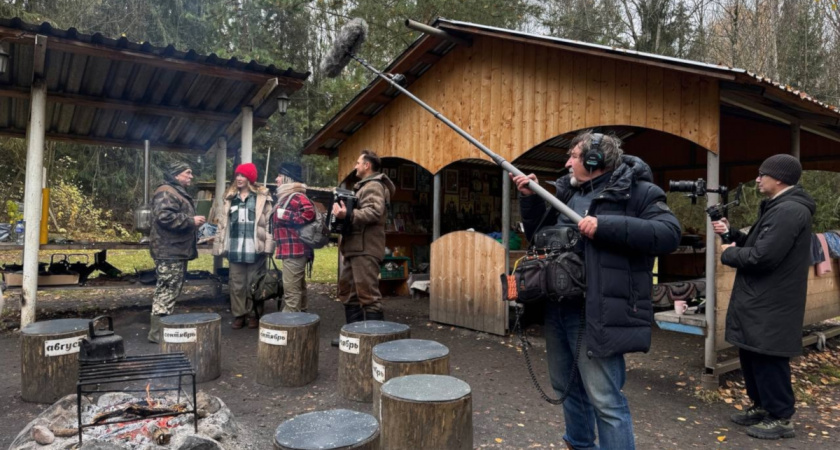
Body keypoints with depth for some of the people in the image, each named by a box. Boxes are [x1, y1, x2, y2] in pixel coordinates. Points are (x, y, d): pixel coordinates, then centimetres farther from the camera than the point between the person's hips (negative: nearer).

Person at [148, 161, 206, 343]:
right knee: (167, 291, -10)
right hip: (169, 251, -11)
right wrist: (191, 221, -19)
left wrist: (193, 222, 17)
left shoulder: (178, 192, 22)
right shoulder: (166, 192, -13)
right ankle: (158, 332, -5)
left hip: (177, 250, 11)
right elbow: (165, 217, -27)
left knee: (171, 291, 15)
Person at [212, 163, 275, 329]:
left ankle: (254, 315, 17)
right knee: (236, 284, 9)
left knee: (254, 283, 6)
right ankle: (238, 315, 19)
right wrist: (219, 244, 8)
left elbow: (268, 222, -7)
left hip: (254, 248, -4)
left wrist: (268, 244, -14)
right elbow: (223, 223, 13)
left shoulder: (261, 197, -2)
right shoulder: (231, 197, 13)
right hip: (235, 248, 4)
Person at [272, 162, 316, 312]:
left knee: (291, 290, -10)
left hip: (294, 250, -11)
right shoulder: (286, 197, 19)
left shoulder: (297, 197, -14)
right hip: (293, 250, 11)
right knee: (298, 288, 17)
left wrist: (285, 215, -22)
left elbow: (309, 213, -29)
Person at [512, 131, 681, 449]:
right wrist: (529, 198, 6)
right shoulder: (567, 192, 15)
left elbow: (669, 234, -18)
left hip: (595, 313, -8)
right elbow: (538, 234, 20)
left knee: (605, 399, -4)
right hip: (557, 309, 8)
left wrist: (605, 226, -24)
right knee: (567, 387, 22)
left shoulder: (636, 191, -6)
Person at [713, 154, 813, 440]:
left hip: (771, 306, -11)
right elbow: (758, 244, 18)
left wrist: (728, 253, -10)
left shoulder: (789, 211, -20)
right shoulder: (779, 208, 16)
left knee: (768, 360, 0)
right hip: (760, 301, 11)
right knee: (752, 356, 19)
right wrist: (731, 234, 4)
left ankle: (781, 418, 14)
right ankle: (762, 407, 32)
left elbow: (762, 256, -26)